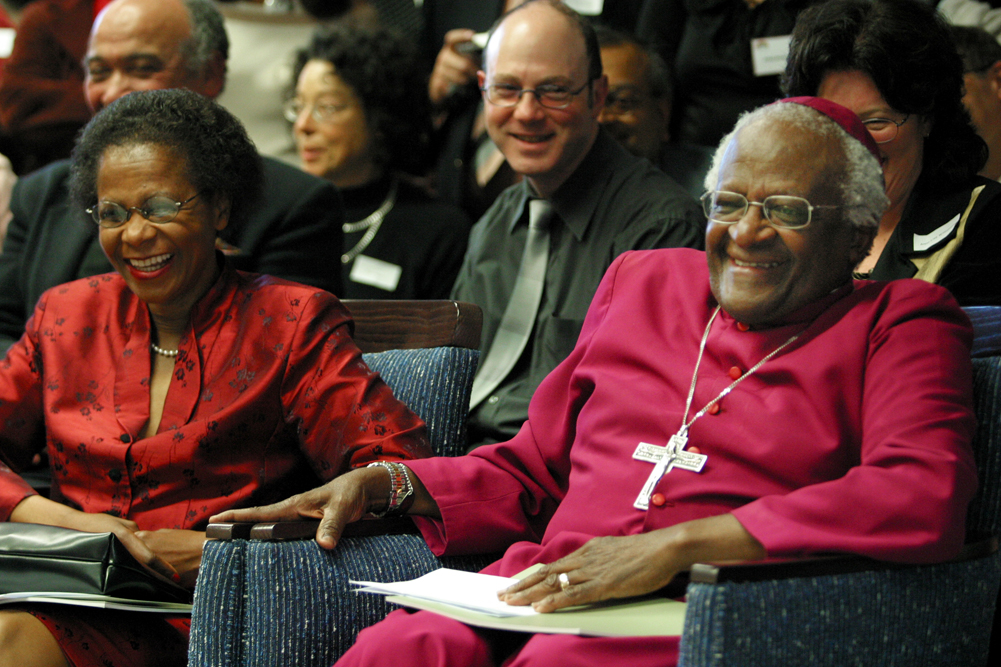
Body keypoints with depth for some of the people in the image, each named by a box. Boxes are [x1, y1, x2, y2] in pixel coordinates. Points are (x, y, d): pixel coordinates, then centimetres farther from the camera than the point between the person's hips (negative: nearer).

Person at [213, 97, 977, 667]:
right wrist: (384, 485, 14)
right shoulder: (645, 281, 27)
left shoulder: (899, 324, 9)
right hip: (534, 603, 5)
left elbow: (924, 502, -11)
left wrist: (676, 544, -17)